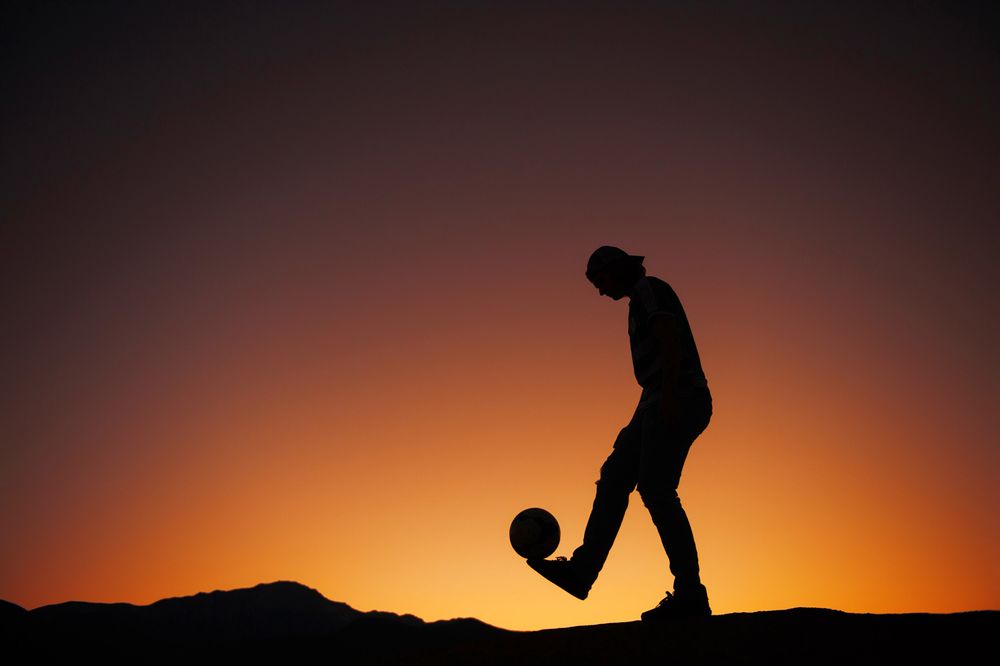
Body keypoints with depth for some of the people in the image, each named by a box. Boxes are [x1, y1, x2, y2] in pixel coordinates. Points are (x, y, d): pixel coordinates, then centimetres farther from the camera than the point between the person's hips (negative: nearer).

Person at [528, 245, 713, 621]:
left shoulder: (649, 288, -2)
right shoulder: (643, 302, 26)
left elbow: (670, 340, -16)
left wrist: (668, 398, -25)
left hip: (677, 397, -10)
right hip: (660, 406, 10)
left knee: (655, 490, -15)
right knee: (614, 478, 4)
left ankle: (690, 595, -13)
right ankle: (582, 571, 3)